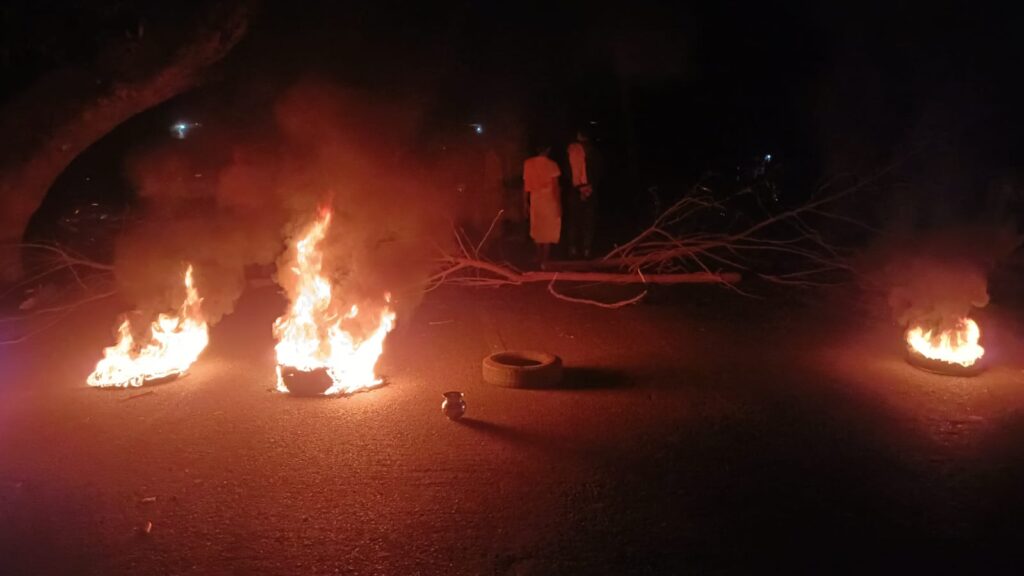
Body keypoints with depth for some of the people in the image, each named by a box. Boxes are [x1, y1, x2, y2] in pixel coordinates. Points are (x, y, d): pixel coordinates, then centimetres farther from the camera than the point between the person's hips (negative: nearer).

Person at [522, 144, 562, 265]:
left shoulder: (528, 164, 0)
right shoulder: (551, 164, -10)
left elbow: (526, 185, 3)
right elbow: (555, 187, -12)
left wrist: (525, 203, 11)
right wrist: (559, 204, -7)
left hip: (535, 201, 4)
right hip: (549, 201, -4)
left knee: (538, 231, 16)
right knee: (548, 232, 3)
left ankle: (539, 260, 21)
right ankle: (544, 262, 3)